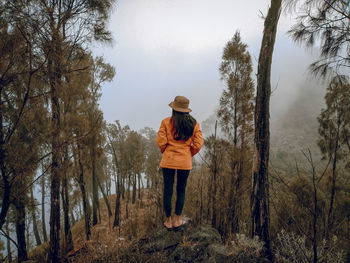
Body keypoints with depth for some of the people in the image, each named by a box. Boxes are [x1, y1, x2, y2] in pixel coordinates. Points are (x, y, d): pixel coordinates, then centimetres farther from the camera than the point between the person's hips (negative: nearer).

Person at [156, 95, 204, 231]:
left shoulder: (166, 122, -7)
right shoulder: (194, 124, -2)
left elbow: (160, 141, -10)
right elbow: (198, 144, -5)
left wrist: (165, 152, 9)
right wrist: (189, 154, 11)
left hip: (168, 160, -1)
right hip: (185, 162, 1)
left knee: (167, 190, 10)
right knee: (181, 191, 16)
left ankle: (168, 222, 20)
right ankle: (177, 221, 21)